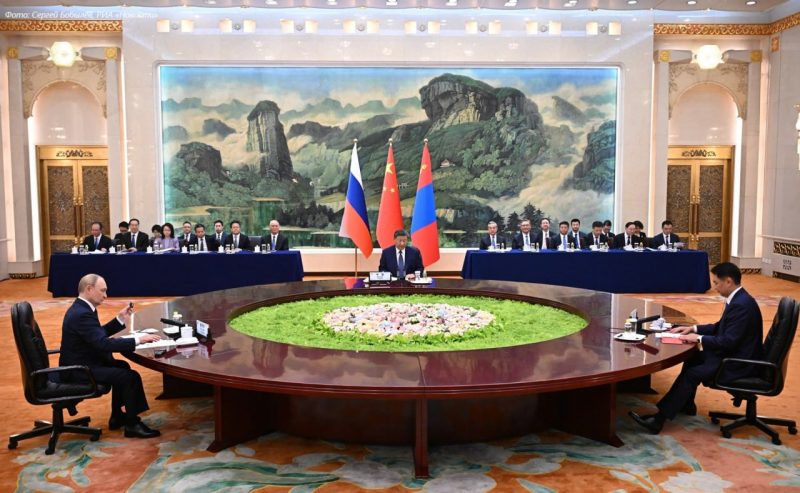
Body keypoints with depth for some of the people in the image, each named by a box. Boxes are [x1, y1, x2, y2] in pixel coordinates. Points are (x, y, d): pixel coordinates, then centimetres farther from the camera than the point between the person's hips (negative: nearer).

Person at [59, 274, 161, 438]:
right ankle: (132, 424, -1)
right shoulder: (82, 314, -24)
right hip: (80, 369, -11)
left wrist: (120, 319, 8)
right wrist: (137, 340, -28)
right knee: (130, 376, -16)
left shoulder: (81, 308, 9)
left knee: (122, 366, 24)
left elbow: (100, 334, 19)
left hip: (81, 363, 11)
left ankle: (118, 417, 27)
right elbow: (104, 344, -31)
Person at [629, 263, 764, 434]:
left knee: (692, 373, -17)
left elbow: (729, 341, -28)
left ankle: (659, 420, -15)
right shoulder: (738, 299, 8)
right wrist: (694, 329, 9)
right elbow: (720, 327, 19)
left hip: (739, 362, -10)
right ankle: (686, 405, 28)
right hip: (733, 353, 10)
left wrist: (699, 339, -17)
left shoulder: (741, 305, -25)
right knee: (692, 358, 15)